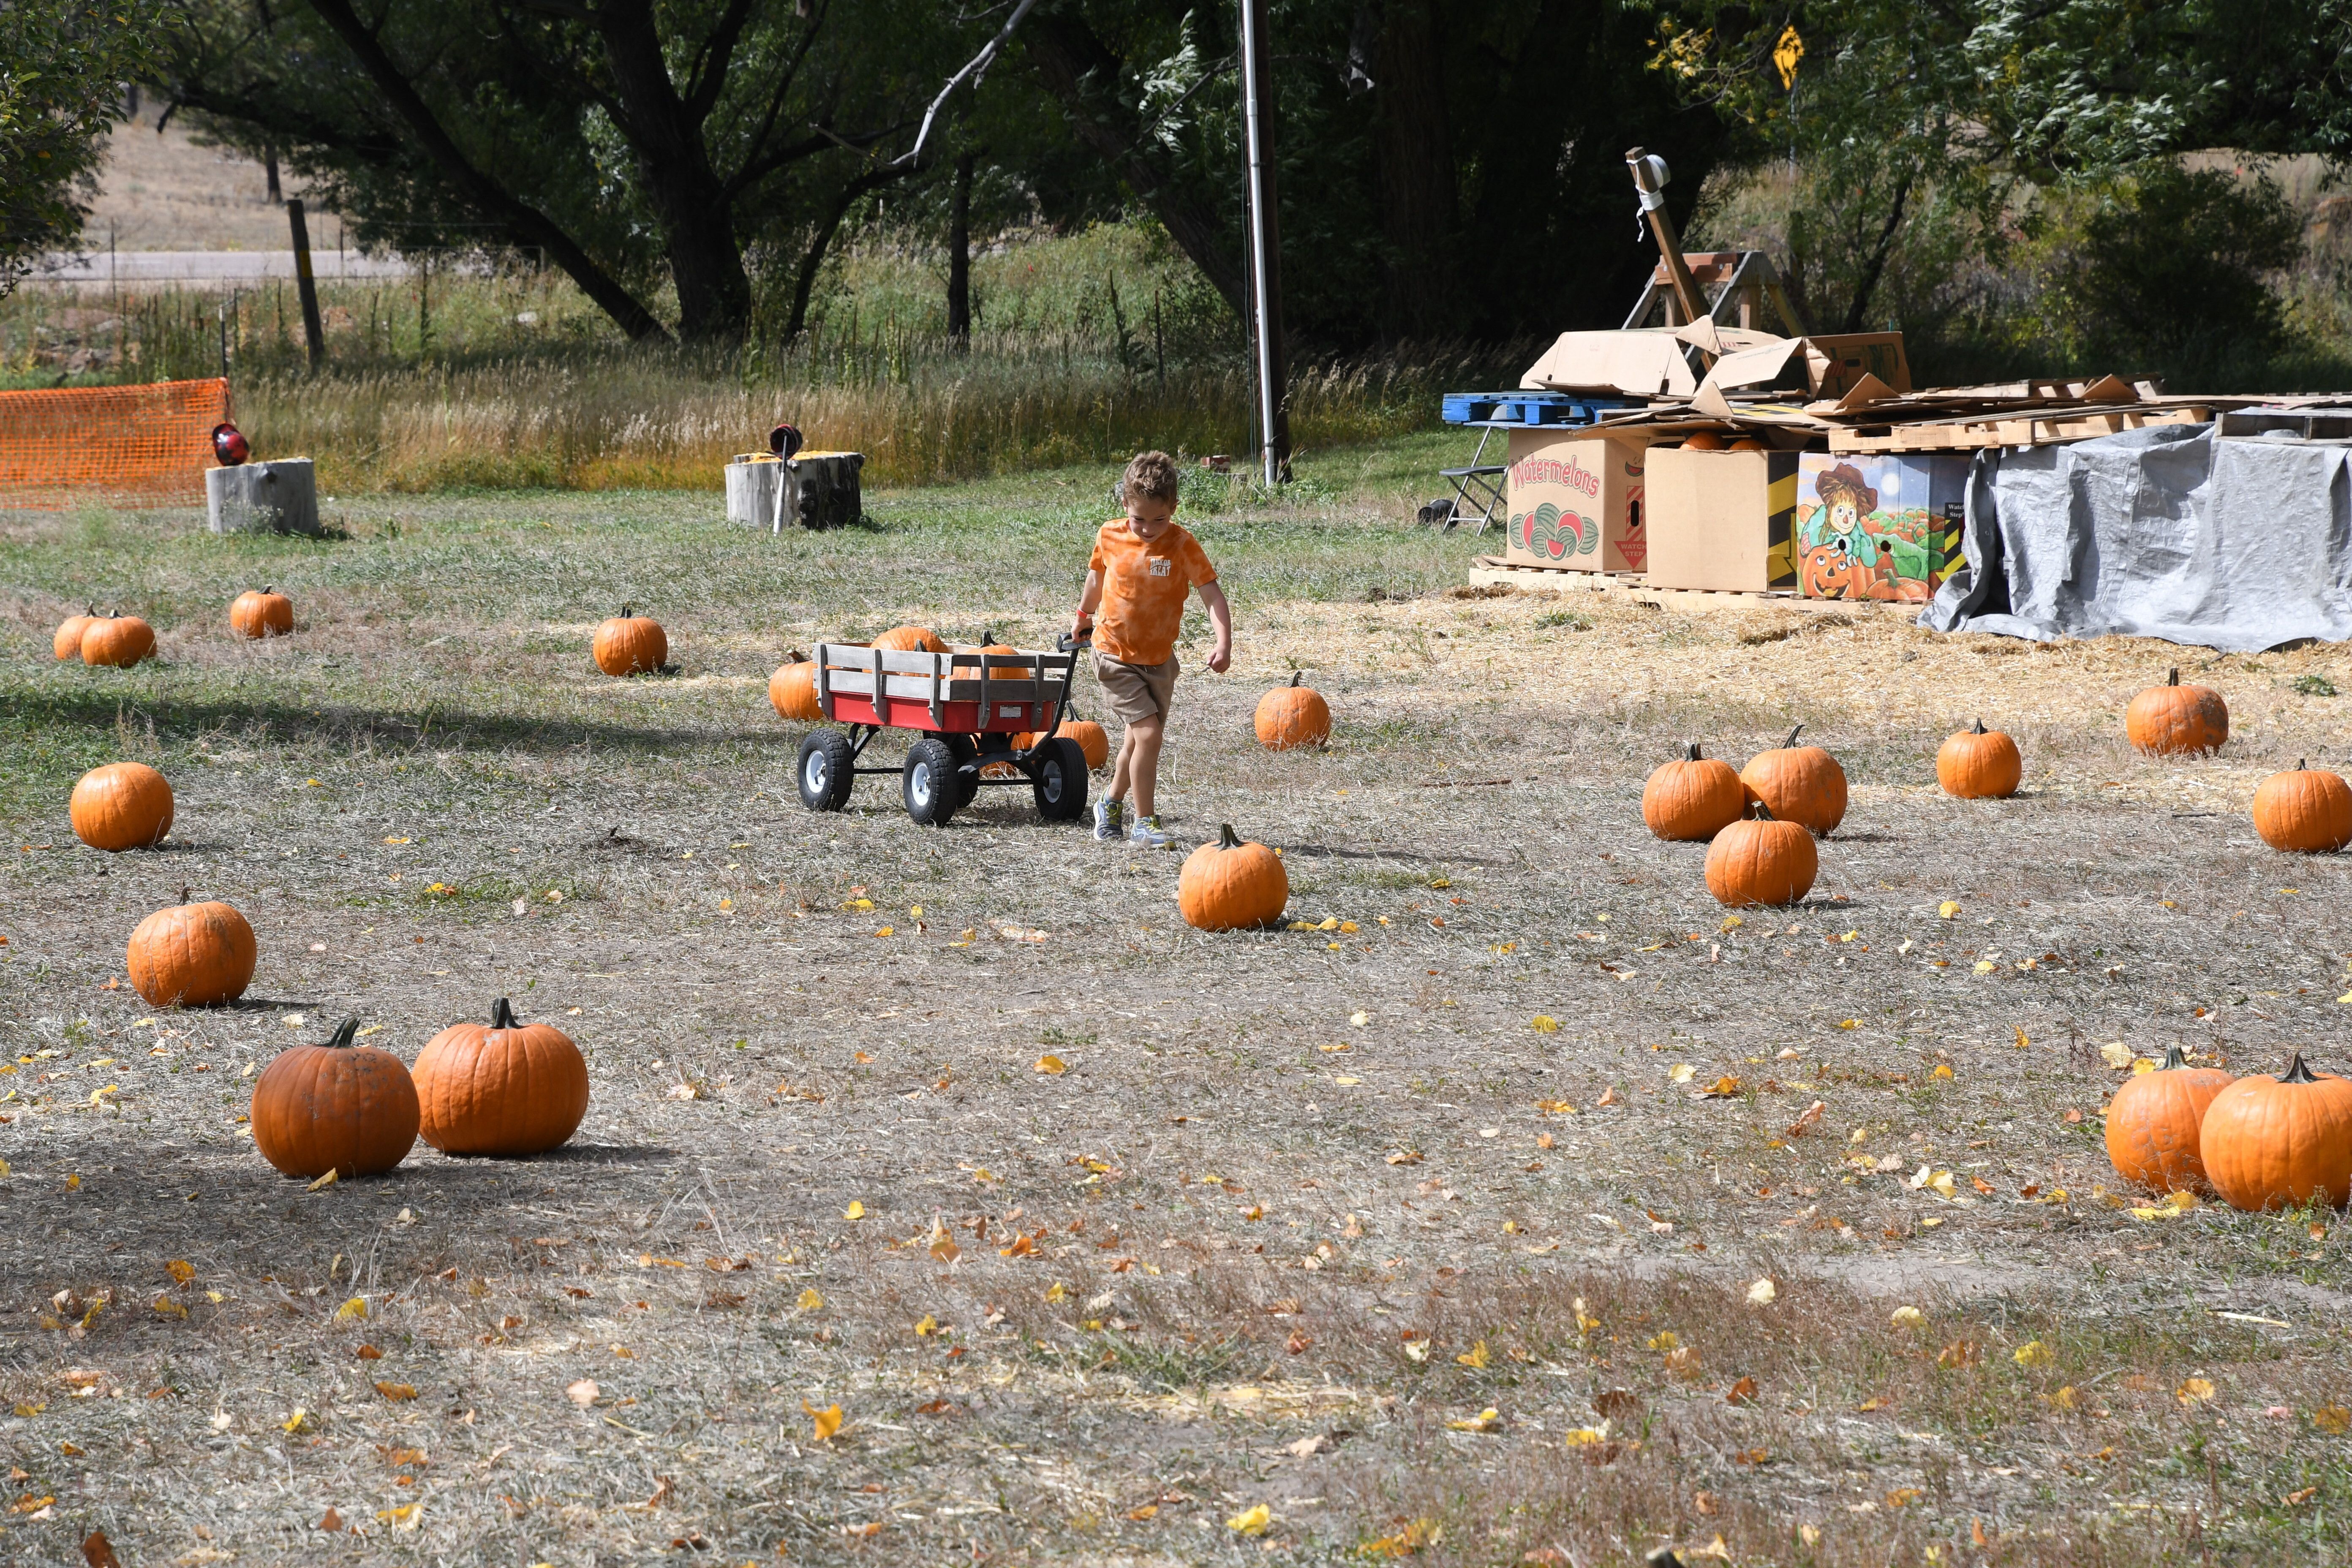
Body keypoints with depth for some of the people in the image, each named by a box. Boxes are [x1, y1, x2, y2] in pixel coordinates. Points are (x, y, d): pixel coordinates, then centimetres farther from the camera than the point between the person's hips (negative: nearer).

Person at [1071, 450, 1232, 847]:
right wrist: (1084, 614, 28)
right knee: (1149, 733, -16)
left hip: (1159, 658, 2)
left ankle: (1112, 806, 42)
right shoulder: (1110, 536, -9)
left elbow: (1212, 594, -20)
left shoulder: (1182, 544, -14)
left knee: (1138, 738, 17)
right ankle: (1145, 822, -6)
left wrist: (1224, 642, -34)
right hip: (1116, 655, -2)